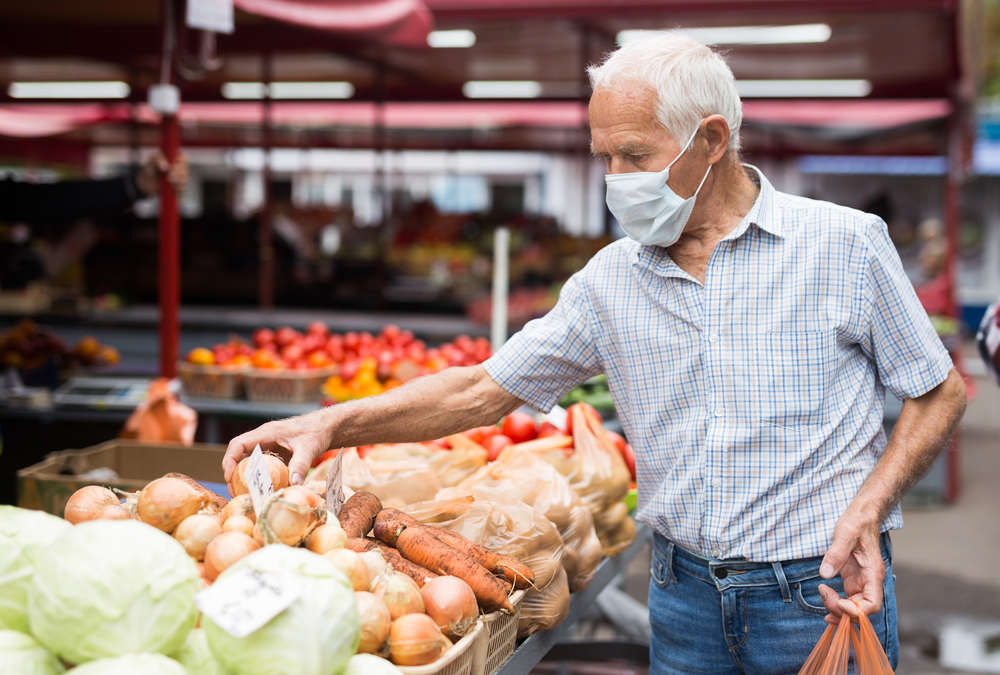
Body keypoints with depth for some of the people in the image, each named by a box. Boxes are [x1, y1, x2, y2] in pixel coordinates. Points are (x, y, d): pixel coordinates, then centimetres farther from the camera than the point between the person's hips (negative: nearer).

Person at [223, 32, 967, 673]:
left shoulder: (843, 244, -7)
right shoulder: (611, 280, 2)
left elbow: (940, 393, 0)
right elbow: (484, 389, 3)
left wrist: (868, 508, -15)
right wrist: (334, 424, -7)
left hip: (826, 600, -3)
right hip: (685, 596, 3)